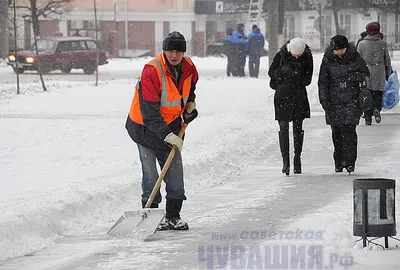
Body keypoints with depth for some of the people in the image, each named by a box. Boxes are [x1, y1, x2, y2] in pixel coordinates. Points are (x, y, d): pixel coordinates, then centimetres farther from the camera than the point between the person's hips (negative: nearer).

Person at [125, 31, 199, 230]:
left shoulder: (188, 67, -5)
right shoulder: (152, 71, -26)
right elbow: (149, 111, -30)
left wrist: (190, 102, 7)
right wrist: (167, 135, -34)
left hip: (172, 125, 6)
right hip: (145, 126, -6)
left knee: (175, 171, 6)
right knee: (150, 174, -9)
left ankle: (173, 216, 15)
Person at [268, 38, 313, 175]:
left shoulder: (307, 57, -3)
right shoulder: (281, 55, -6)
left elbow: (307, 79, -1)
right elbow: (271, 72, 0)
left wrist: (297, 77, -20)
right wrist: (283, 71, -20)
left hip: (299, 96, 1)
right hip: (283, 96, -1)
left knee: (298, 128, 4)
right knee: (284, 128, -5)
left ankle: (297, 159, 13)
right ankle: (285, 161, -4)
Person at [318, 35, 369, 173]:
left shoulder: (355, 58, -1)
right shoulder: (327, 60, 1)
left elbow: (366, 74, 9)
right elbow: (323, 81, 5)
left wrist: (355, 76, -13)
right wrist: (324, 100, -2)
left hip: (351, 100, -2)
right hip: (334, 101, 2)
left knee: (349, 130, -12)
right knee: (336, 131, 5)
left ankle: (349, 162, -9)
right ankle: (339, 163, 15)